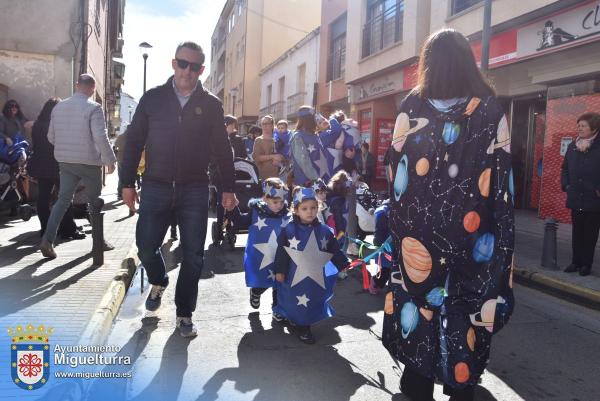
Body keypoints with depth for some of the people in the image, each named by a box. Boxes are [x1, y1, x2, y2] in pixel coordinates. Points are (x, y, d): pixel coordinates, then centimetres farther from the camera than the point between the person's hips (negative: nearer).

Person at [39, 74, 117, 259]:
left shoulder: (58, 107, 7)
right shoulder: (93, 108, -12)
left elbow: (51, 136, 12)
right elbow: (100, 137, -20)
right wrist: (110, 160, -12)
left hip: (65, 161, 5)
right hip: (88, 162, -5)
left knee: (63, 200, 9)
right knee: (94, 202, 9)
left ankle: (47, 239, -3)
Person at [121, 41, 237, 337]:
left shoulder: (210, 104, 4)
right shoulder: (153, 98, 4)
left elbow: (222, 149, 6)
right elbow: (134, 141, 5)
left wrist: (228, 188, 1)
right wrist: (128, 183, 2)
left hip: (194, 190, 0)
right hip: (156, 187, 1)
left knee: (193, 255, 2)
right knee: (146, 246, 4)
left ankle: (184, 314, 19)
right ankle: (159, 282, 38)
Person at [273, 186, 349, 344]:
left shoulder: (324, 231, -1)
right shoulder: (289, 230, -10)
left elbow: (335, 252, 6)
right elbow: (281, 253, -5)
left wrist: (345, 267, 2)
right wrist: (279, 271, -5)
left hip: (316, 277, 3)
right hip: (295, 276, -3)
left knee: (313, 300, 13)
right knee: (296, 302, 4)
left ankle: (302, 324, 32)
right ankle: (300, 326, 24)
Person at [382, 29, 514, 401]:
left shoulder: (412, 106, -4)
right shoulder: (490, 107, -1)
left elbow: (399, 166, -3)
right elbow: (502, 171, -2)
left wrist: (401, 218, 6)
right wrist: (497, 227, 6)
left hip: (420, 227, -1)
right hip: (471, 228, 1)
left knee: (420, 290, 11)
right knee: (469, 294, 13)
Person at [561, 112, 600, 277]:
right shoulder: (572, 146, 7)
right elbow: (565, 168, 17)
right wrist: (566, 185, 7)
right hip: (575, 199, 5)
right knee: (577, 232, 12)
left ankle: (587, 264, 17)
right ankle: (576, 261, 23)